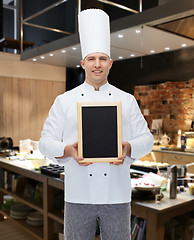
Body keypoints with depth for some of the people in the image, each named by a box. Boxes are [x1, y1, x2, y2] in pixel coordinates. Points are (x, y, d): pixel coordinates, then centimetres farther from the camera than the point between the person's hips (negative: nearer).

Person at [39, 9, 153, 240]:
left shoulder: (127, 100, 6)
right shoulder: (65, 101, 3)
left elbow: (146, 139, 6)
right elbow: (46, 141, 2)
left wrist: (128, 148, -15)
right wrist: (68, 150, -18)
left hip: (117, 194, 1)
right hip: (78, 195, 0)